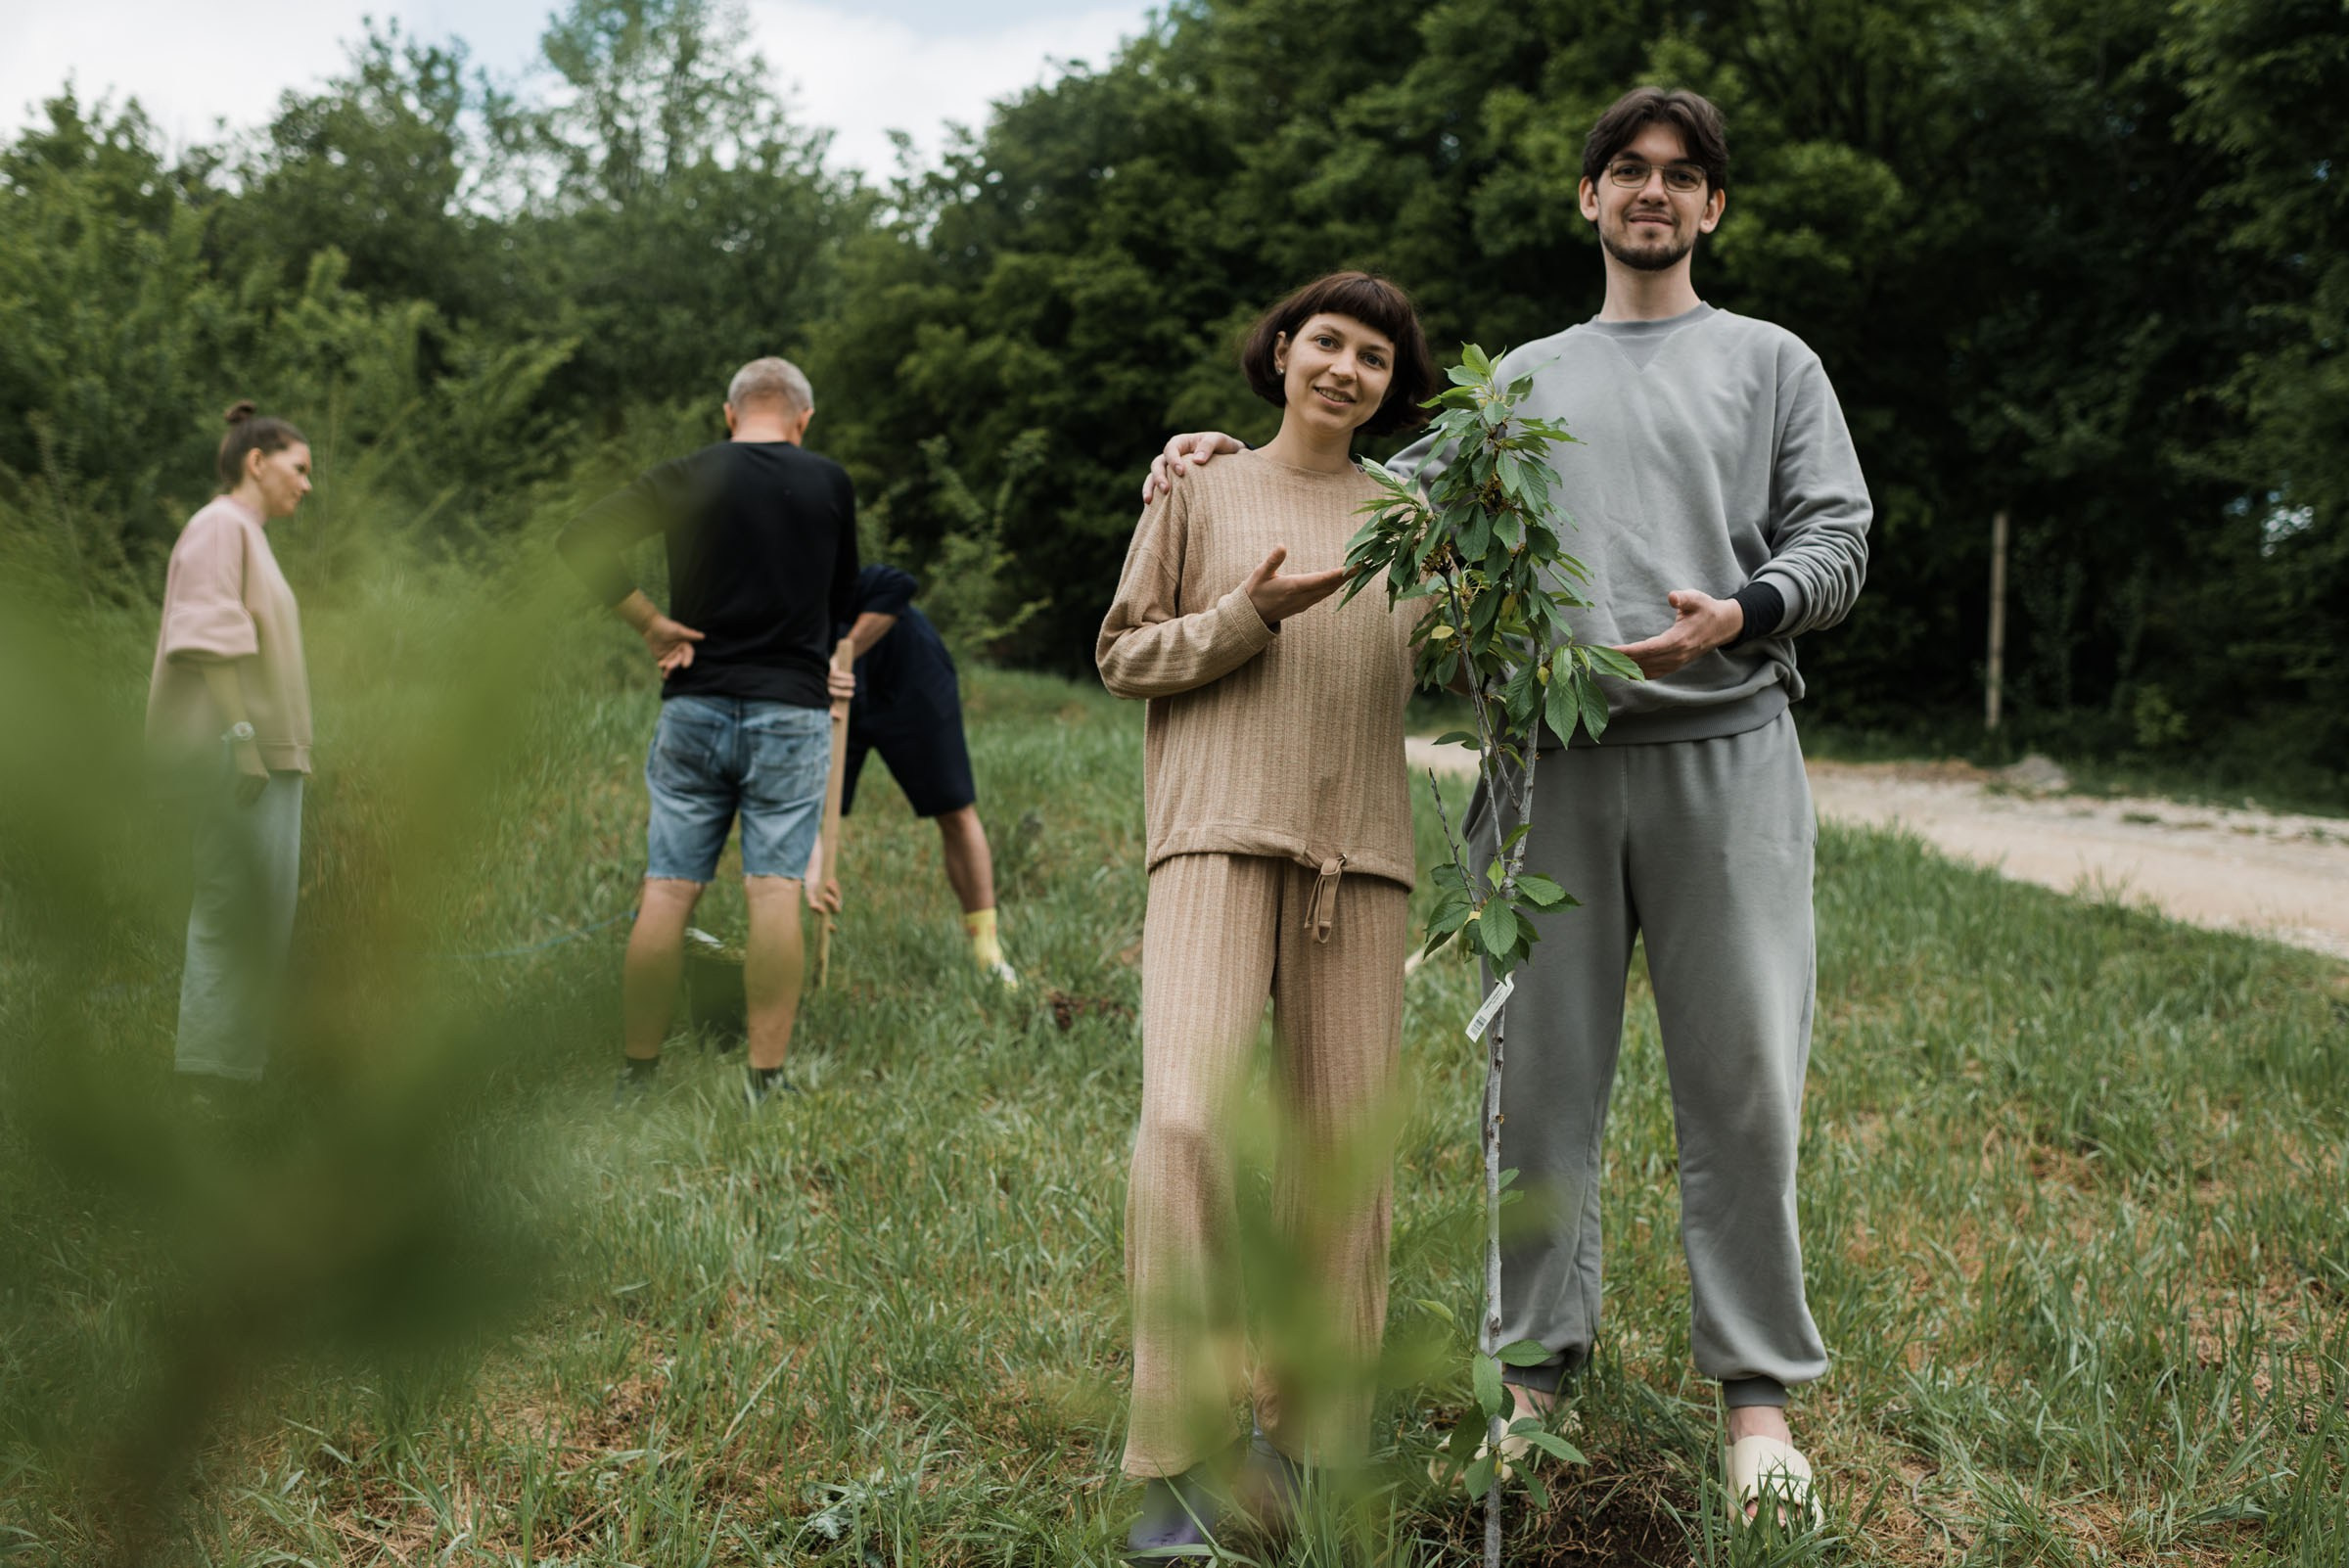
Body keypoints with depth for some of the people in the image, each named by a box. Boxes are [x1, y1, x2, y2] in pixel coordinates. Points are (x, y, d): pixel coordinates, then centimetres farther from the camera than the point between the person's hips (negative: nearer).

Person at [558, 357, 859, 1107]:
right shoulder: (831, 484, 4)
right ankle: (767, 1077, -3)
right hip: (791, 713, -1)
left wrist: (650, 622, -2)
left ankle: (636, 1074, 9)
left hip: (695, 708, 1)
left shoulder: (686, 478, 1)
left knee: (666, 892, 4)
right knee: (776, 892, -2)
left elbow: (579, 540, -5)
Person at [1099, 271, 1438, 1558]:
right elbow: (1125, 657, 7)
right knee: (1188, 1125, -19)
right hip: (1215, 839, -3)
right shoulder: (1199, 492, 9)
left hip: (1356, 851, 3)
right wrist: (1249, 615, -9)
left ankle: (1305, 1440, 15)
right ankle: (1177, 1464, -13)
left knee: (1341, 1141, 0)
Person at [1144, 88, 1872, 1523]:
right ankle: (1540, 1362, 15)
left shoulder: (1773, 363, 15)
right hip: (1553, 759, 2)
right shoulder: (1523, 379, 22)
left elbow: (1837, 542, 6)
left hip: (1725, 750, -2)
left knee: (1743, 1077, -2)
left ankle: (1758, 1389, 7)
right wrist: (1240, 459, 9)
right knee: (1542, 1071, 4)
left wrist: (1740, 613, -14)